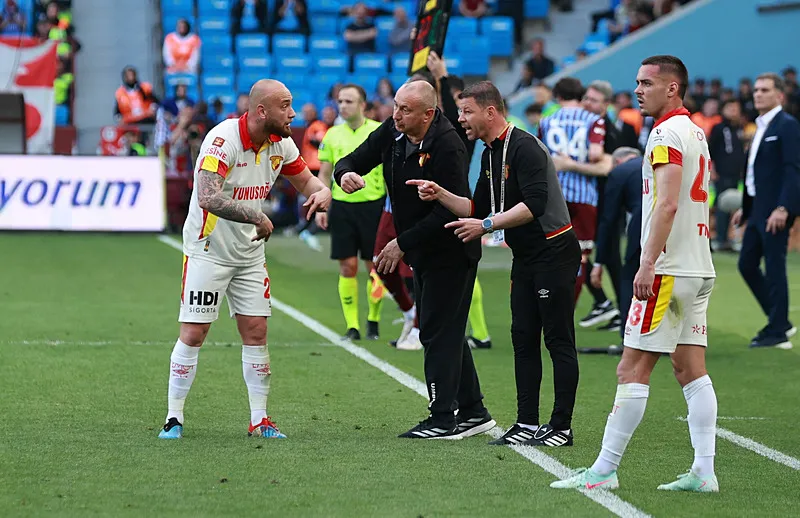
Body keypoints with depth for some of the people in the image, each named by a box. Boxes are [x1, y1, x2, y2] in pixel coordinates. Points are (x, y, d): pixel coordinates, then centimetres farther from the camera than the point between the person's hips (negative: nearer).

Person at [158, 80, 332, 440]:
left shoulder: (280, 143, -3)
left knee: (256, 332, 3)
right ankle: (174, 419, 4)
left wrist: (321, 192, -12)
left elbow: (305, 181, 11)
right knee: (193, 333, -5)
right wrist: (256, 216, -40)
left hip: (250, 253, 6)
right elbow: (209, 198, -36)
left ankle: (259, 420, 9)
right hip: (208, 251, -6)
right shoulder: (223, 139, -24)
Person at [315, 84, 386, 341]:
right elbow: (324, 175, 12)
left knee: (374, 266, 1)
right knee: (347, 266, -1)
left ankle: (373, 320, 18)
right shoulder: (332, 135, 7)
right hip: (342, 206, 2)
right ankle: (351, 325, 2)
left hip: (373, 205, -2)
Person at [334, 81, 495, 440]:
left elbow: (449, 210, -26)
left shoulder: (447, 146, -25)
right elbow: (356, 159, 6)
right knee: (444, 333, 14)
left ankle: (443, 419, -5)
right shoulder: (392, 131, -2)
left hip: (450, 252, -9)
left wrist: (403, 243, -21)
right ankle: (473, 413, 22)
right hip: (423, 252, 9)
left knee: (438, 332, -8)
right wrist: (346, 173, -19)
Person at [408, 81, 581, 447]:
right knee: (523, 338, 8)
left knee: (558, 341, -6)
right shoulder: (490, 154, 13)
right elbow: (478, 209, 18)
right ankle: (527, 424, 11)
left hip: (554, 252, -10)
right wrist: (440, 194, 6)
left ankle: (562, 427, -5)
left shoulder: (524, 147, -17)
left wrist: (487, 225, -25)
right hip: (526, 256, 10)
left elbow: (534, 204, -26)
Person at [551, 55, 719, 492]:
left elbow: (667, 204, -21)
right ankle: (703, 471, 5)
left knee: (632, 370, -7)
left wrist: (648, 264, -24)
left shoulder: (667, 133, -11)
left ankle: (604, 471, -6)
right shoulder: (695, 132, 18)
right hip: (698, 270, 10)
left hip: (667, 271, -10)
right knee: (691, 369, 8)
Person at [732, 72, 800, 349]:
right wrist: (745, 207, 20)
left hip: (775, 211, -10)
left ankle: (778, 332, 3)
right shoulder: (761, 127, 16)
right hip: (758, 209, 10)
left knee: (774, 267, -5)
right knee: (747, 264, 12)